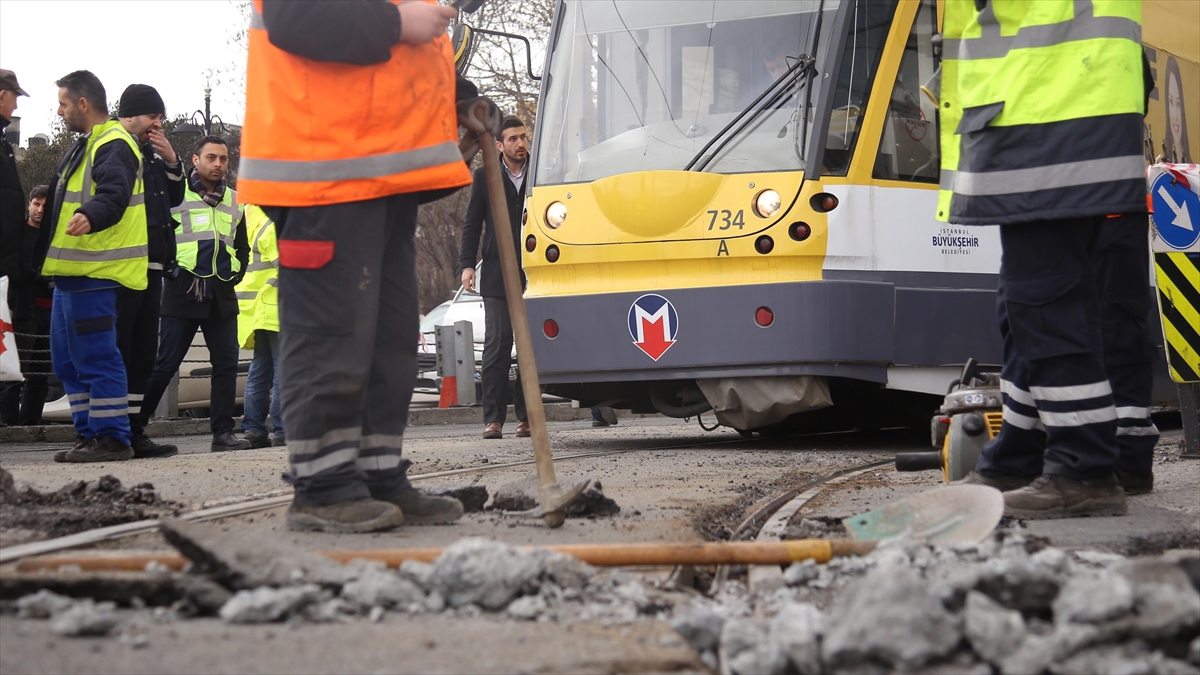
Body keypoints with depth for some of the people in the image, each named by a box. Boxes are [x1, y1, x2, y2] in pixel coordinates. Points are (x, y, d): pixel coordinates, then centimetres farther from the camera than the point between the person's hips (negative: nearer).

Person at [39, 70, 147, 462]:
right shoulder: (85, 145, 21)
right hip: (72, 270, 11)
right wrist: (43, 212, 44)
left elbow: (114, 195, -29)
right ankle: (90, 434, 18)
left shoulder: (113, 146, -12)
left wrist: (91, 217, -46)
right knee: (67, 358, 13)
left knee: (95, 357, -10)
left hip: (95, 272, -11)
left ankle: (111, 437, -7)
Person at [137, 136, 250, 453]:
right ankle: (132, 427, 2)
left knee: (226, 362, 2)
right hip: (183, 292, -5)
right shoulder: (176, 193, 1)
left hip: (222, 295, 5)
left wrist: (234, 275, 13)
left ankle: (223, 432, 6)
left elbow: (242, 247, 24)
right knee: (165, 364, -5)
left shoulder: (234, 201, 18)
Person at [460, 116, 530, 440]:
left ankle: (526, 416, 5)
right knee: (497, 346, -5)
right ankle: (493, 418, -5)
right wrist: (467, 264, -2)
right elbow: (472, 224, 10)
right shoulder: (485, 177, 10)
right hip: (497, 276, -1)